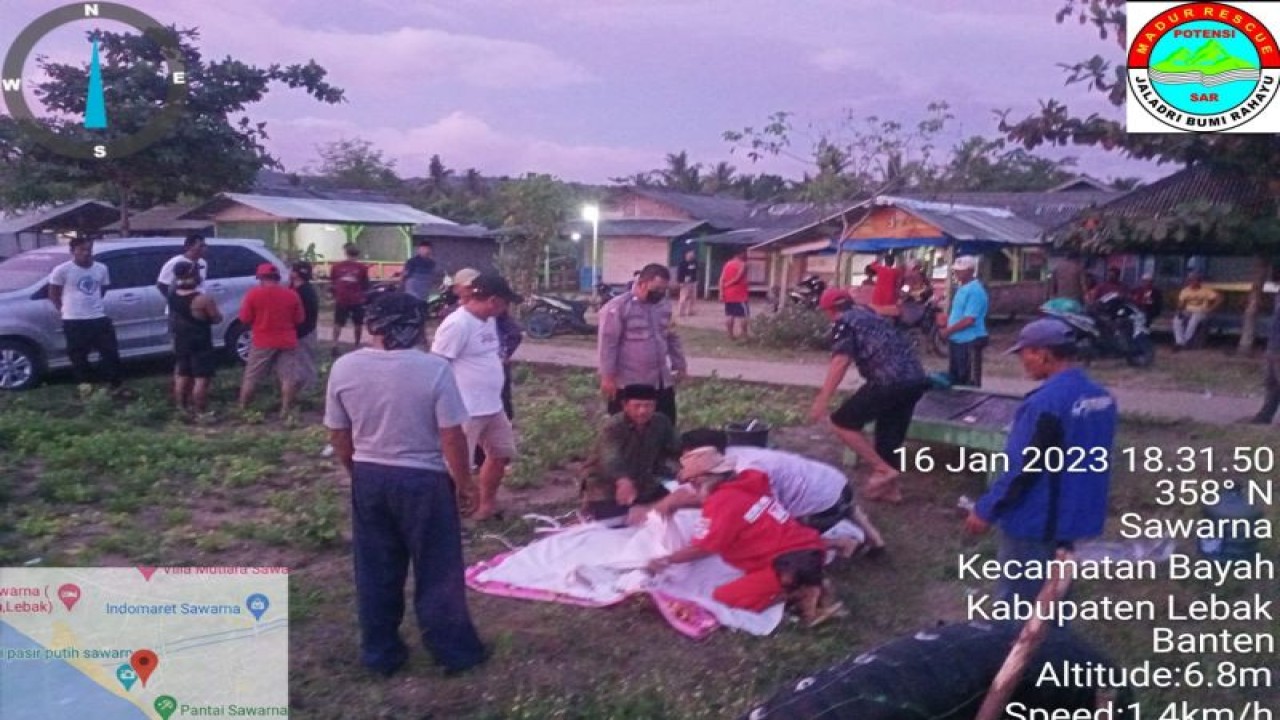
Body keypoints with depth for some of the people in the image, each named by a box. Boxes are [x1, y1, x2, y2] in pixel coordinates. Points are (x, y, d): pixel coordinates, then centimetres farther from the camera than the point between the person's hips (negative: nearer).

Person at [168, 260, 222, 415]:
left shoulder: (172, 296, -2)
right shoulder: (203, 299, -23)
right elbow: (217, 319, -12)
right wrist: (207, 315, 8)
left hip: (180, 342, 7)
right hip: (200, 344, -7)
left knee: (182, 375, 18)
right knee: (202, 378, 0)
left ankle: (182, 408, 27)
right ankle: (200, 411, 3)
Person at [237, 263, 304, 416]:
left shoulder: (253, 293, -7)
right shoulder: (292, 295, 0)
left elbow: (245, 319, -3)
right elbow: (300, 319, 6)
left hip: (262, 342, -1)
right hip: (287, 342, 1)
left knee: (250, 378, 10)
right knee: (288, 378, 4)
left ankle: (242, 409, 16)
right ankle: (285, 410, 3)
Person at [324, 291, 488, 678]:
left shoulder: (344, 368, -5)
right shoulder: (434, 369, -17)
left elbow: (338, 435, 3)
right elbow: (451, 436, -15)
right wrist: (464, 482, -2)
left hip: (368, 478, 4)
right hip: (423, 480, -4)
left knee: (375, 572, 16)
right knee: (438, 571, 10)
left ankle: (379, 653, 28)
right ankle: (454, 650, 21)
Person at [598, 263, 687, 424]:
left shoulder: (664, 305, 8)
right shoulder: (617, 307, -14)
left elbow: (672, 338, 19)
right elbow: (607, 343, -15)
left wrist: (680, 365, 19)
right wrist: (608, 377, -17)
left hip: (661, 382, 7)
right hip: (629, 384, -6)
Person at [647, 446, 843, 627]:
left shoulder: (722, 501, -11)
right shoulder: (743, 487, 14)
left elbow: (701, 548, -10)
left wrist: (666, 560, 4)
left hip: (792, 563, -9)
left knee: (724, 597, -7)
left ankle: (802, 594, -9)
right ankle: (809, 587, 9)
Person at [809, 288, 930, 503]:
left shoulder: (843, 322, 3)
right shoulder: (869, 314, 27)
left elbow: (840, 362, -12)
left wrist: (822, 399, -15)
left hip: (890, 381, -8)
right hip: (917, 379, 8)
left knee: (842, 422, 2)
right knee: (890, 433, 21)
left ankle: (883, 469, 0)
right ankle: (890, 487, 30)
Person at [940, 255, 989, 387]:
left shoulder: (975, 291, -18)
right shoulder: (962, 288, 13)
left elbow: (969, 320, -23)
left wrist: (948, 330, -14)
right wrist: (947, 319, 7)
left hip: (970, 342, -10)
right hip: (958, 340, 10)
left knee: (970, 381, -3)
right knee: (955, 378, 17)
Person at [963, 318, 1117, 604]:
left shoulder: (1046, 402, -25)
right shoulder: (1101, 397, 2)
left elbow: (1023, 468, -23)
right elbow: (1097, 459, 13)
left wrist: (986, 510, -13)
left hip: (1035, 521, -8)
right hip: (1075, 515, 9)